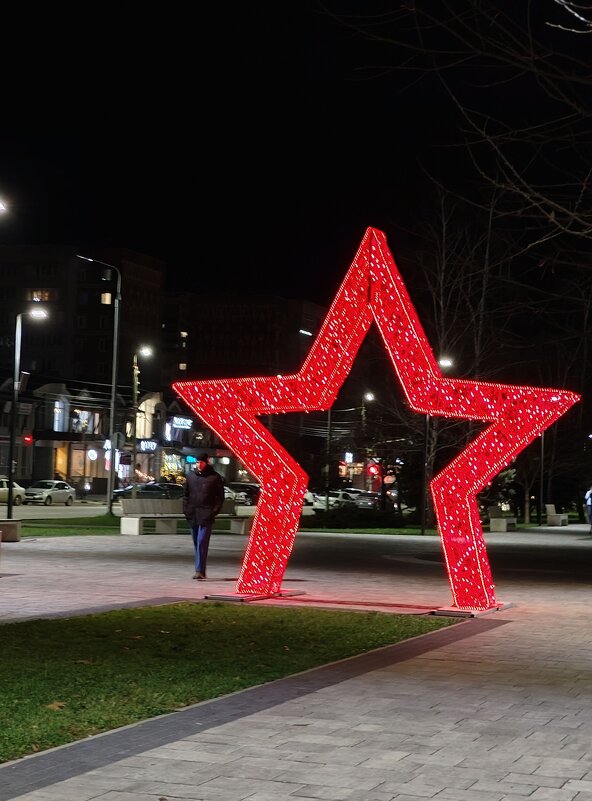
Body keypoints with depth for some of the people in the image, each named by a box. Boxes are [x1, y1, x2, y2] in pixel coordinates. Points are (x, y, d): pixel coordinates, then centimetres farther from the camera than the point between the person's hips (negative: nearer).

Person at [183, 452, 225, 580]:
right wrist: (186, 509, 6)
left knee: (202, 543, -14)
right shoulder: (191, 475, 10)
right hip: (192, 515, 5)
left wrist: (214, 512, -9)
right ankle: (199, 570, 20)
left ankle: (200, 571, -17)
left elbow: (220, 497, 1)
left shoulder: (215, 477, -1)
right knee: (196, 544, 11)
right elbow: (186, 494, 17)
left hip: (206, 516, -5)